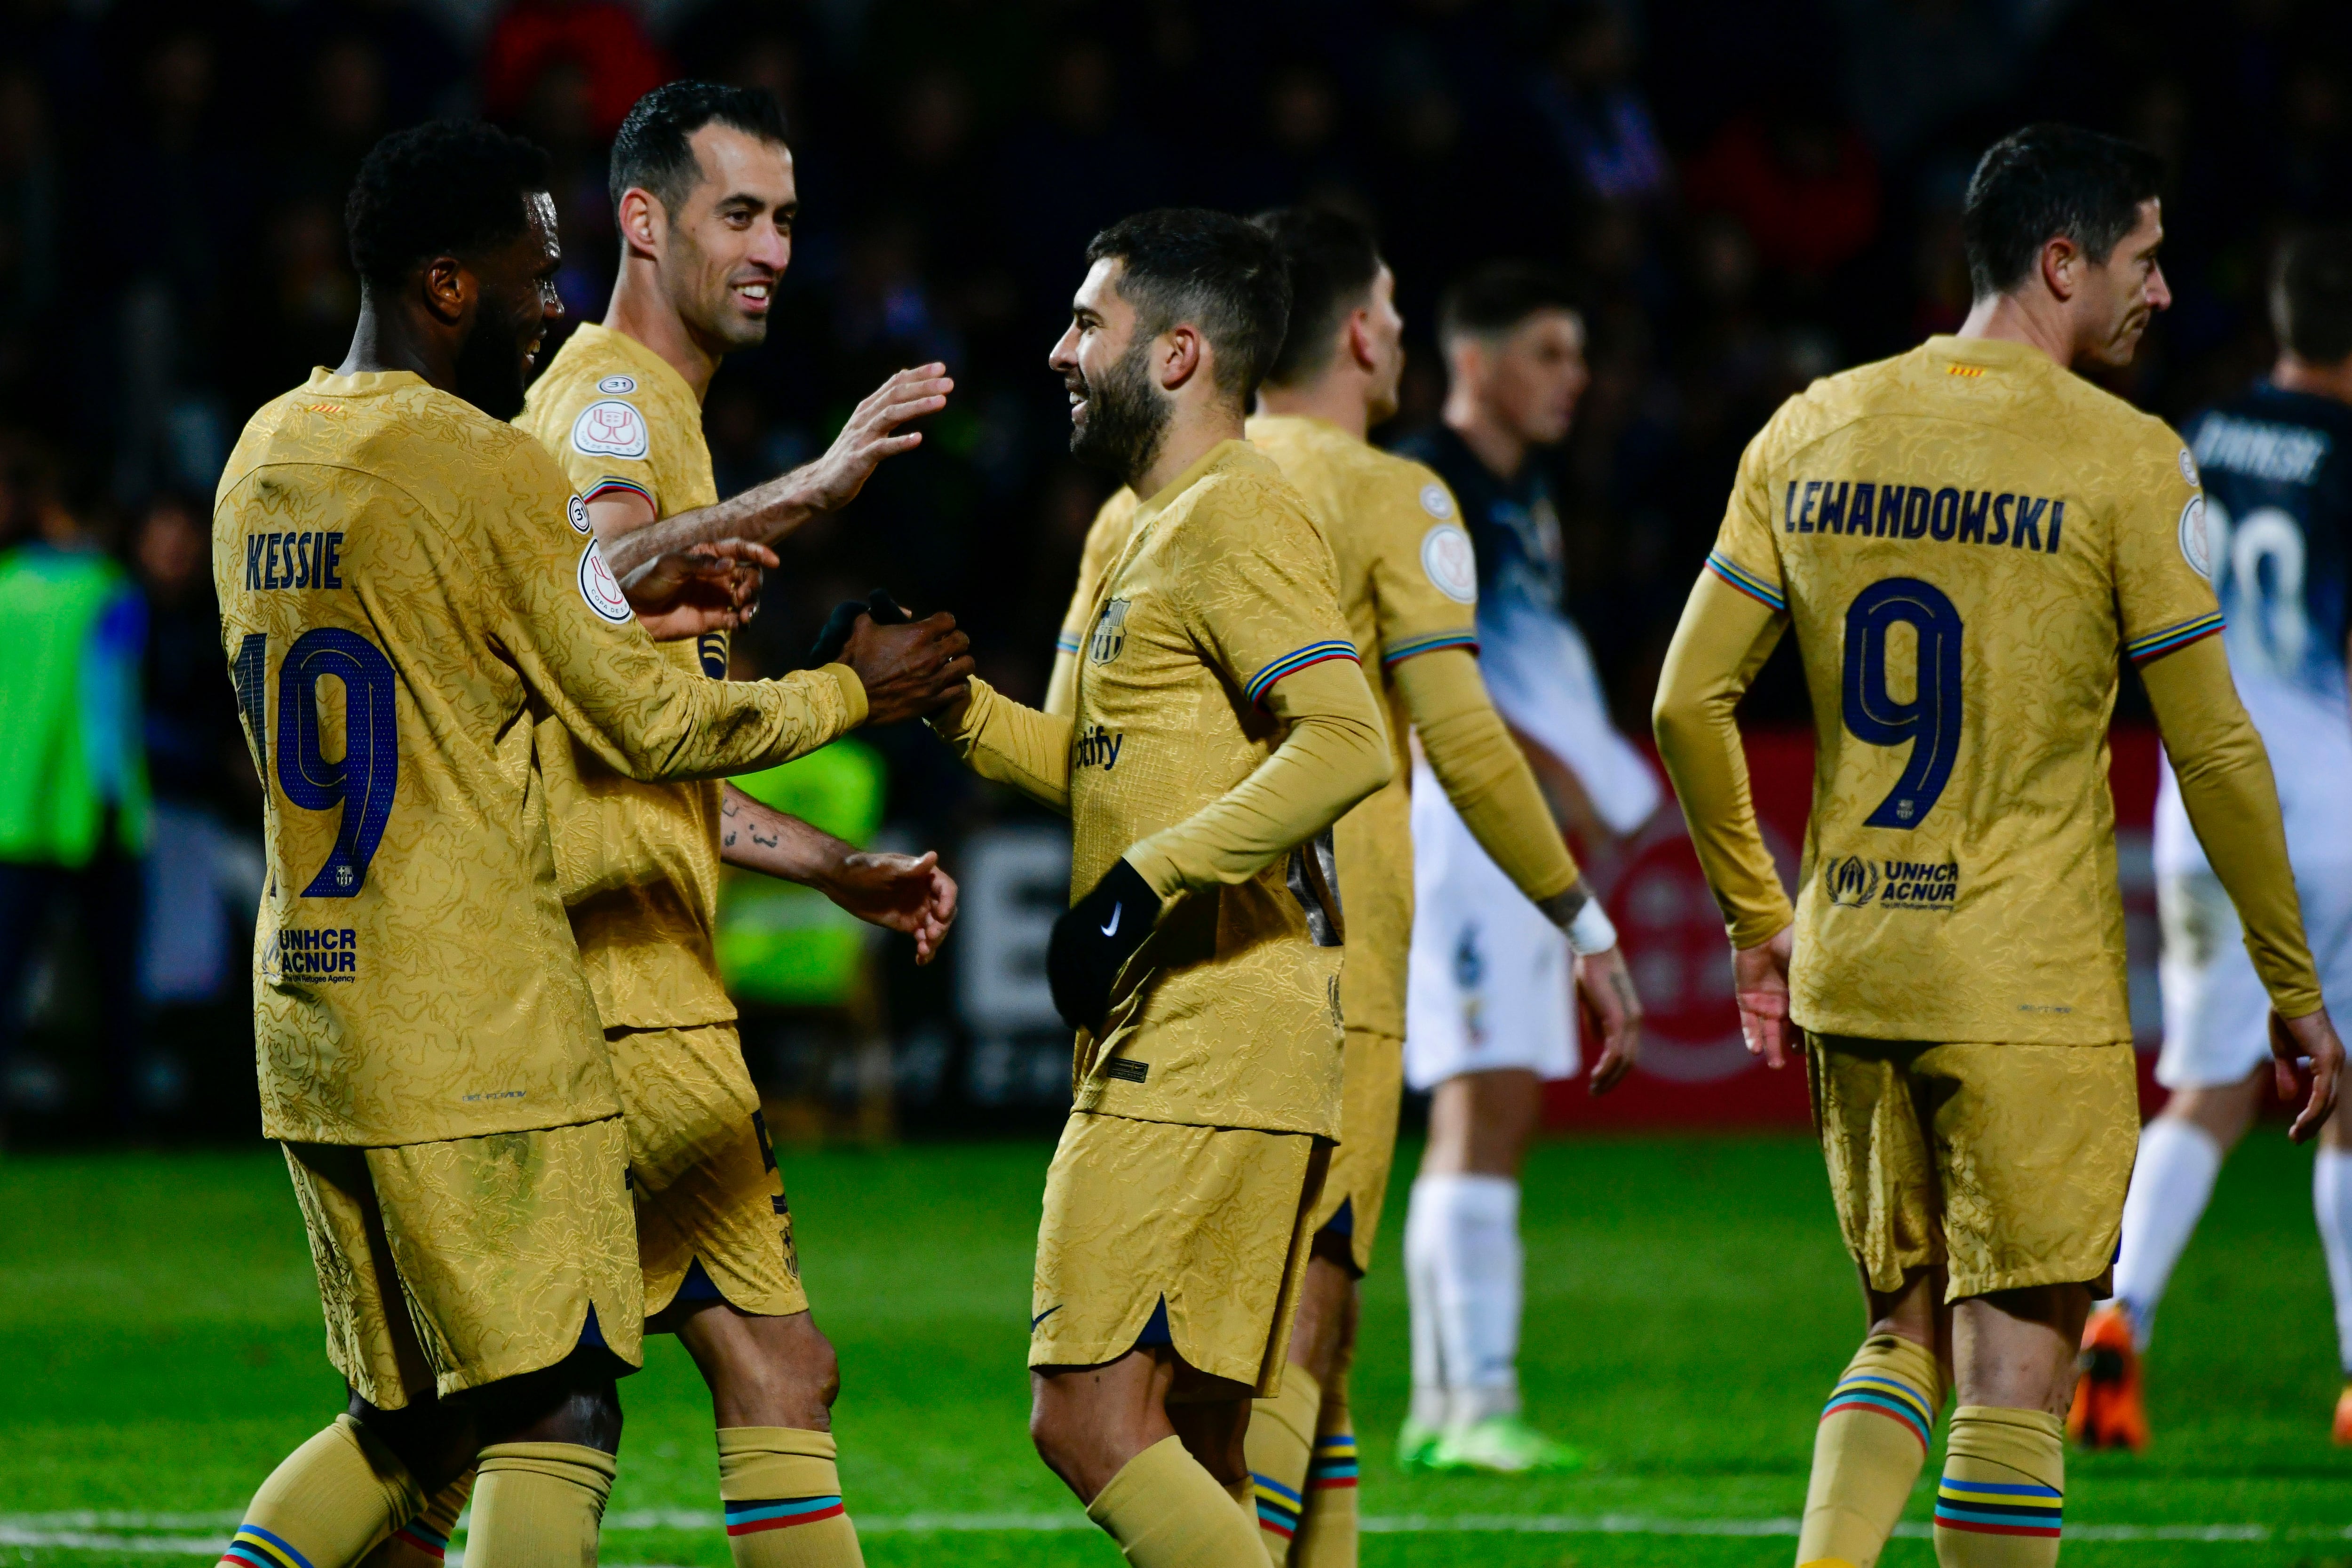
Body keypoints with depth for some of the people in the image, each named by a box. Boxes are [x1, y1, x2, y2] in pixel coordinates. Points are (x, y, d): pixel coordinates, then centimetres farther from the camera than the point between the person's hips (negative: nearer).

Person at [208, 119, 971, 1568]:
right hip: (481, 1038, -8)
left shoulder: (264, 459, 12)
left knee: (406, 1424, 16)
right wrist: (851, 691, 8)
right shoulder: (489, 469, -12)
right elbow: (651, 727, -7)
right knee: (557, 1420, -5)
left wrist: (629, 600, 22)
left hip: (309, 1013, 8)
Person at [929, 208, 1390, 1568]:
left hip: (1205, 1056, -10)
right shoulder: (1163, 529, 21)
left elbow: (1348, 745, -23)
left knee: (1092, 1420, -14)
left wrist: (1142, 887, -26)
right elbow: (1115, 771, 28)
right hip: (1168, 1046, 10)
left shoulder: (1239, 517, -11)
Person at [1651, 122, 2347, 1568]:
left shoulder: (1812, 433, 6)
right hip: (2034, 990, -5)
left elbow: (1690, 702, 7)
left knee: (1907, 1333, 17)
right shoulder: (2125, 460, -9)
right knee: (2017, 1371, 0)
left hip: (1847, 968, 5)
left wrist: (1761, 918, 19)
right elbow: (2214, 752, -6)